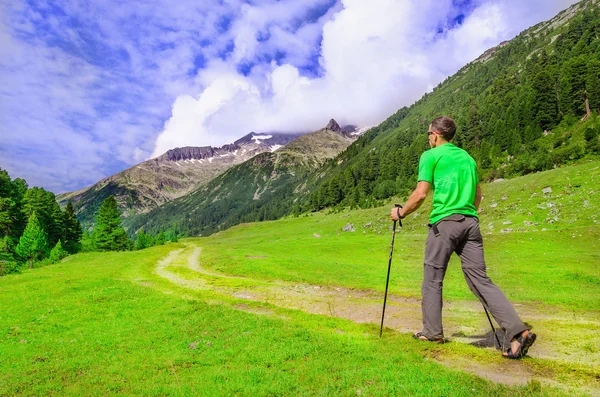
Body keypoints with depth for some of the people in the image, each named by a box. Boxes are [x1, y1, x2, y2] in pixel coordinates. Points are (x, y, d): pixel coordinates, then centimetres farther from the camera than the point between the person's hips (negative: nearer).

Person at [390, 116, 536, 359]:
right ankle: (518, 331, -3)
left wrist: (400, 213, 7)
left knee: (432, 279, 7)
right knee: (480, 279, 5)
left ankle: (432, 332, 16)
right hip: (470, 222, 6)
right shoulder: (467, 157, 21)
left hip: (444, 222, -6)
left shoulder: (430, 156, 2)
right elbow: (477, 196, 23)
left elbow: (421, 194, -6)